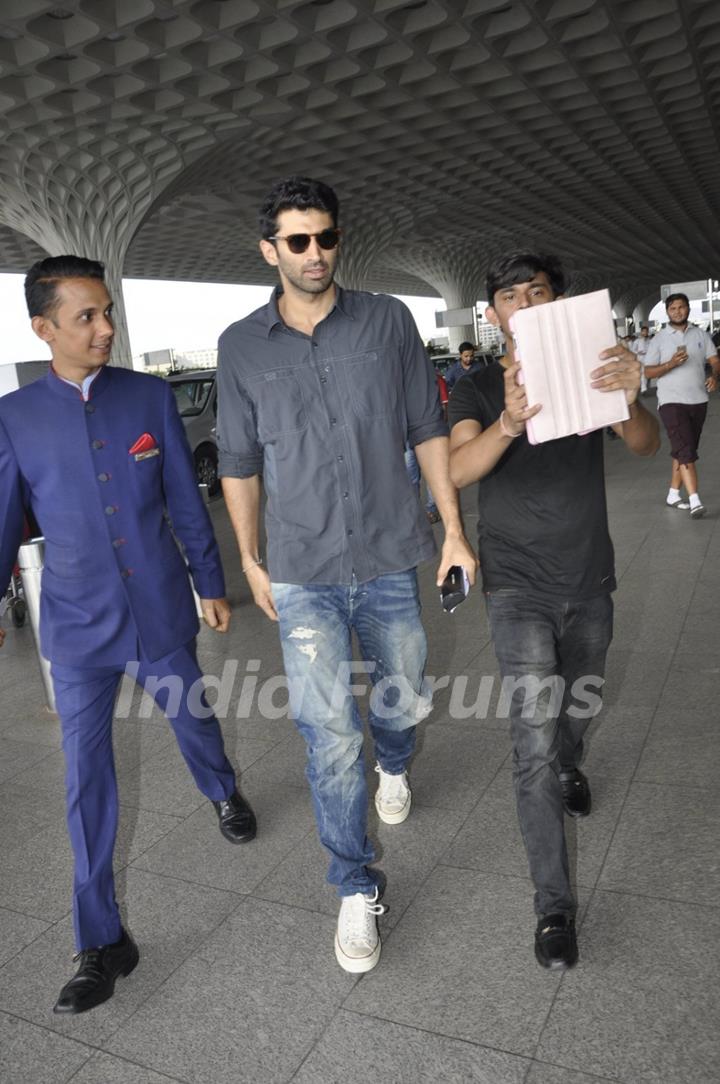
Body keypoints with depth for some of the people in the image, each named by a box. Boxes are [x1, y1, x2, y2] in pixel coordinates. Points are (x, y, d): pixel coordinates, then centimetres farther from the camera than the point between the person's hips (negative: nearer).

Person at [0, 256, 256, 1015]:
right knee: (87, 779, 5)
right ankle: (102, 944, 21)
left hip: (161, 612, 1)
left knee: (194, 720, 21)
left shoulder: (150, 397, -3)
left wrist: (211, 583, 6)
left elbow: (185, 500, 2)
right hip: (79, 627, 0)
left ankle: (224, 794, 56)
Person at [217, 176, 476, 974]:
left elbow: (426, 429, 3)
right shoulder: (241, 346, 0)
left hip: (390, 561, 1)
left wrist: (454, 529, 1)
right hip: (302, 577, -1)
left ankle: (393, 766, 55)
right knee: (331, 737, -1)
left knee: (402, 703, 17)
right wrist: (250, 561, 9)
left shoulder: (387, 321, -1)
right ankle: (356, 890, 21)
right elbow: (239, 461, 8)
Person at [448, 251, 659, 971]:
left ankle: (569, 768, 57)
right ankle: (553, 905, 4)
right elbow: (458, 469, -23)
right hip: (520, 591, -3)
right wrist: (509, 422, -45)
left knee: (577, 705, 23)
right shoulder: (477, 391, -4)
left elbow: (645, 445, -15)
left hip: (589, 585, 3)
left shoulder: (589, 370, 0)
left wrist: (629, 400, -39)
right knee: (534, 740, -7)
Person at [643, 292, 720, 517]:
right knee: (685, 451, -14)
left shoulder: (701, 335, 10)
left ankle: (673, 494, 21)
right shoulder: (659, 339, 0)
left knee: (683, 450, 10)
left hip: (698, 401, 4)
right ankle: (695, 501, -19)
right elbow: (648, 372, -3)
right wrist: (671, 364, -19)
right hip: (671, 402, -4)